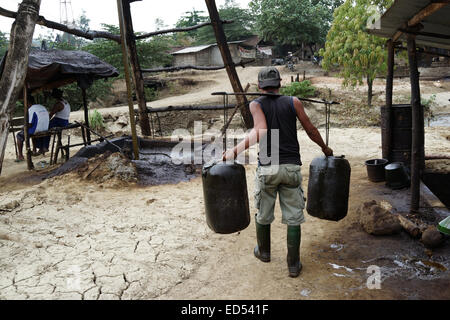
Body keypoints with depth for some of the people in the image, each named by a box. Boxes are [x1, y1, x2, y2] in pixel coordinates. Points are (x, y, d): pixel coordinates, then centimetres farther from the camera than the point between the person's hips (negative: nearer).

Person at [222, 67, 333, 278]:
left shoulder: (256, 104, -1)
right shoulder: (293, 102, 5)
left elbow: (260, 132, -18)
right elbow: (311, 130, 11)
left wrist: (235, 151, -18)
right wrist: (325, 149, 27)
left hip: (267, 167, 0)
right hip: (291, 167, 1)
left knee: (263, 213, 19)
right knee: (293, 217, 8)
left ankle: (263, 252, 38)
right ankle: (293, 265, 16)